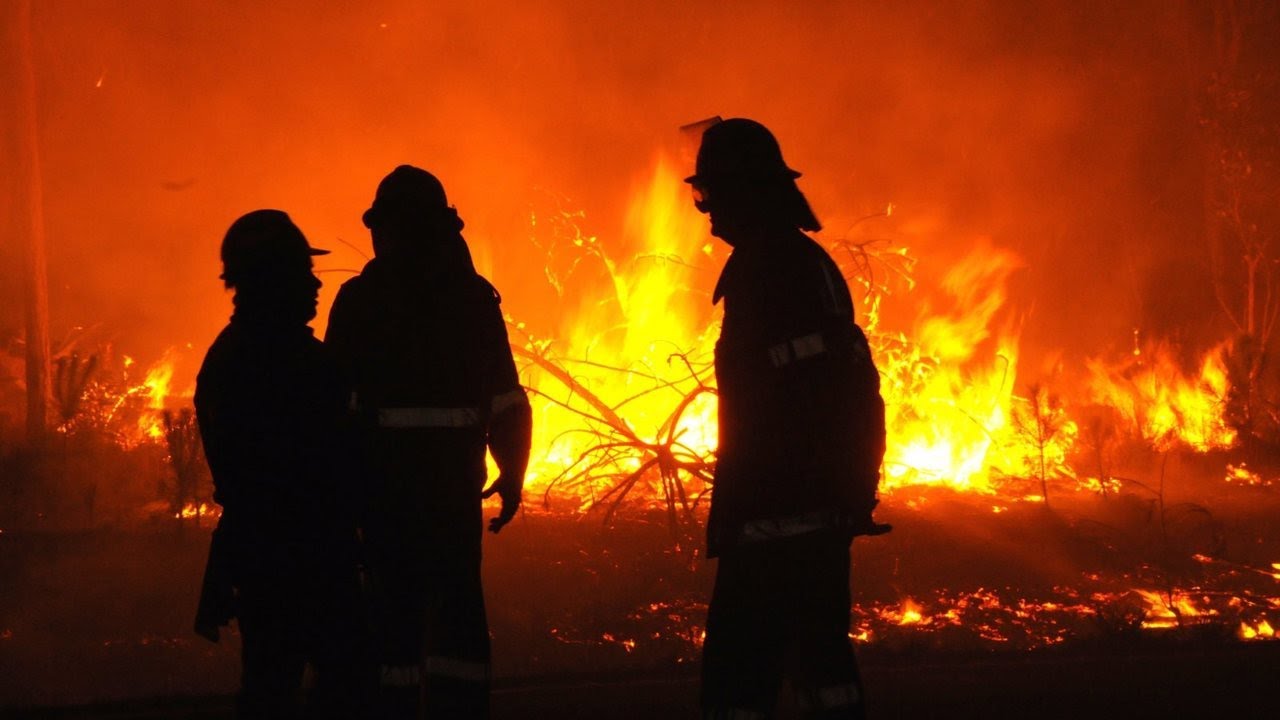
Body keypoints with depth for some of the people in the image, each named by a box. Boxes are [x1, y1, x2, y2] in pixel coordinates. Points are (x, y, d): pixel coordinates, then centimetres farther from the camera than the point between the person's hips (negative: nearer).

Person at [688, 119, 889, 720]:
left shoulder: (763, 270, -14)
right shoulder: (814, 264, 16)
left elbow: (762, 415, -21)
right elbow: (858, 386, 19)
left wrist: (729, 518, -20)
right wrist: (856, 490, 23)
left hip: (780, 514, -10)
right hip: (832, 507, 10)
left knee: (737, 670, -10)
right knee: (820, 649, 17)